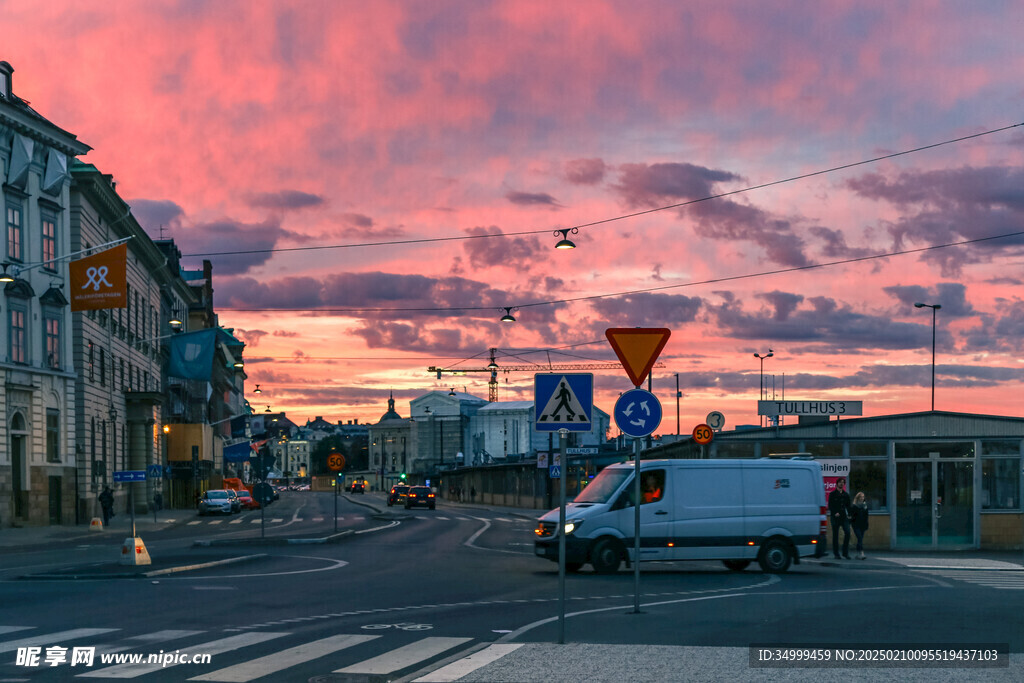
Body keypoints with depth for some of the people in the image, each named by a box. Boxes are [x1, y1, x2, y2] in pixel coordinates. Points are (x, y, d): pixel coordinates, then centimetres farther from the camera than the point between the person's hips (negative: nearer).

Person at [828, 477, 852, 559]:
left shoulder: (846, 495, 15)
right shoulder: (832, 494, 4)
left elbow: (848, 506, 17)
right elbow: (830, 506, -1)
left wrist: (849, 515, 2)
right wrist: (834, 513, -16)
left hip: (844, 517, 3)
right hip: (835, 517, -3)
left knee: (847, 533, -12)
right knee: (835, 535, 1)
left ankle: (845, 552, -4)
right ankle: (836, 554, 8)